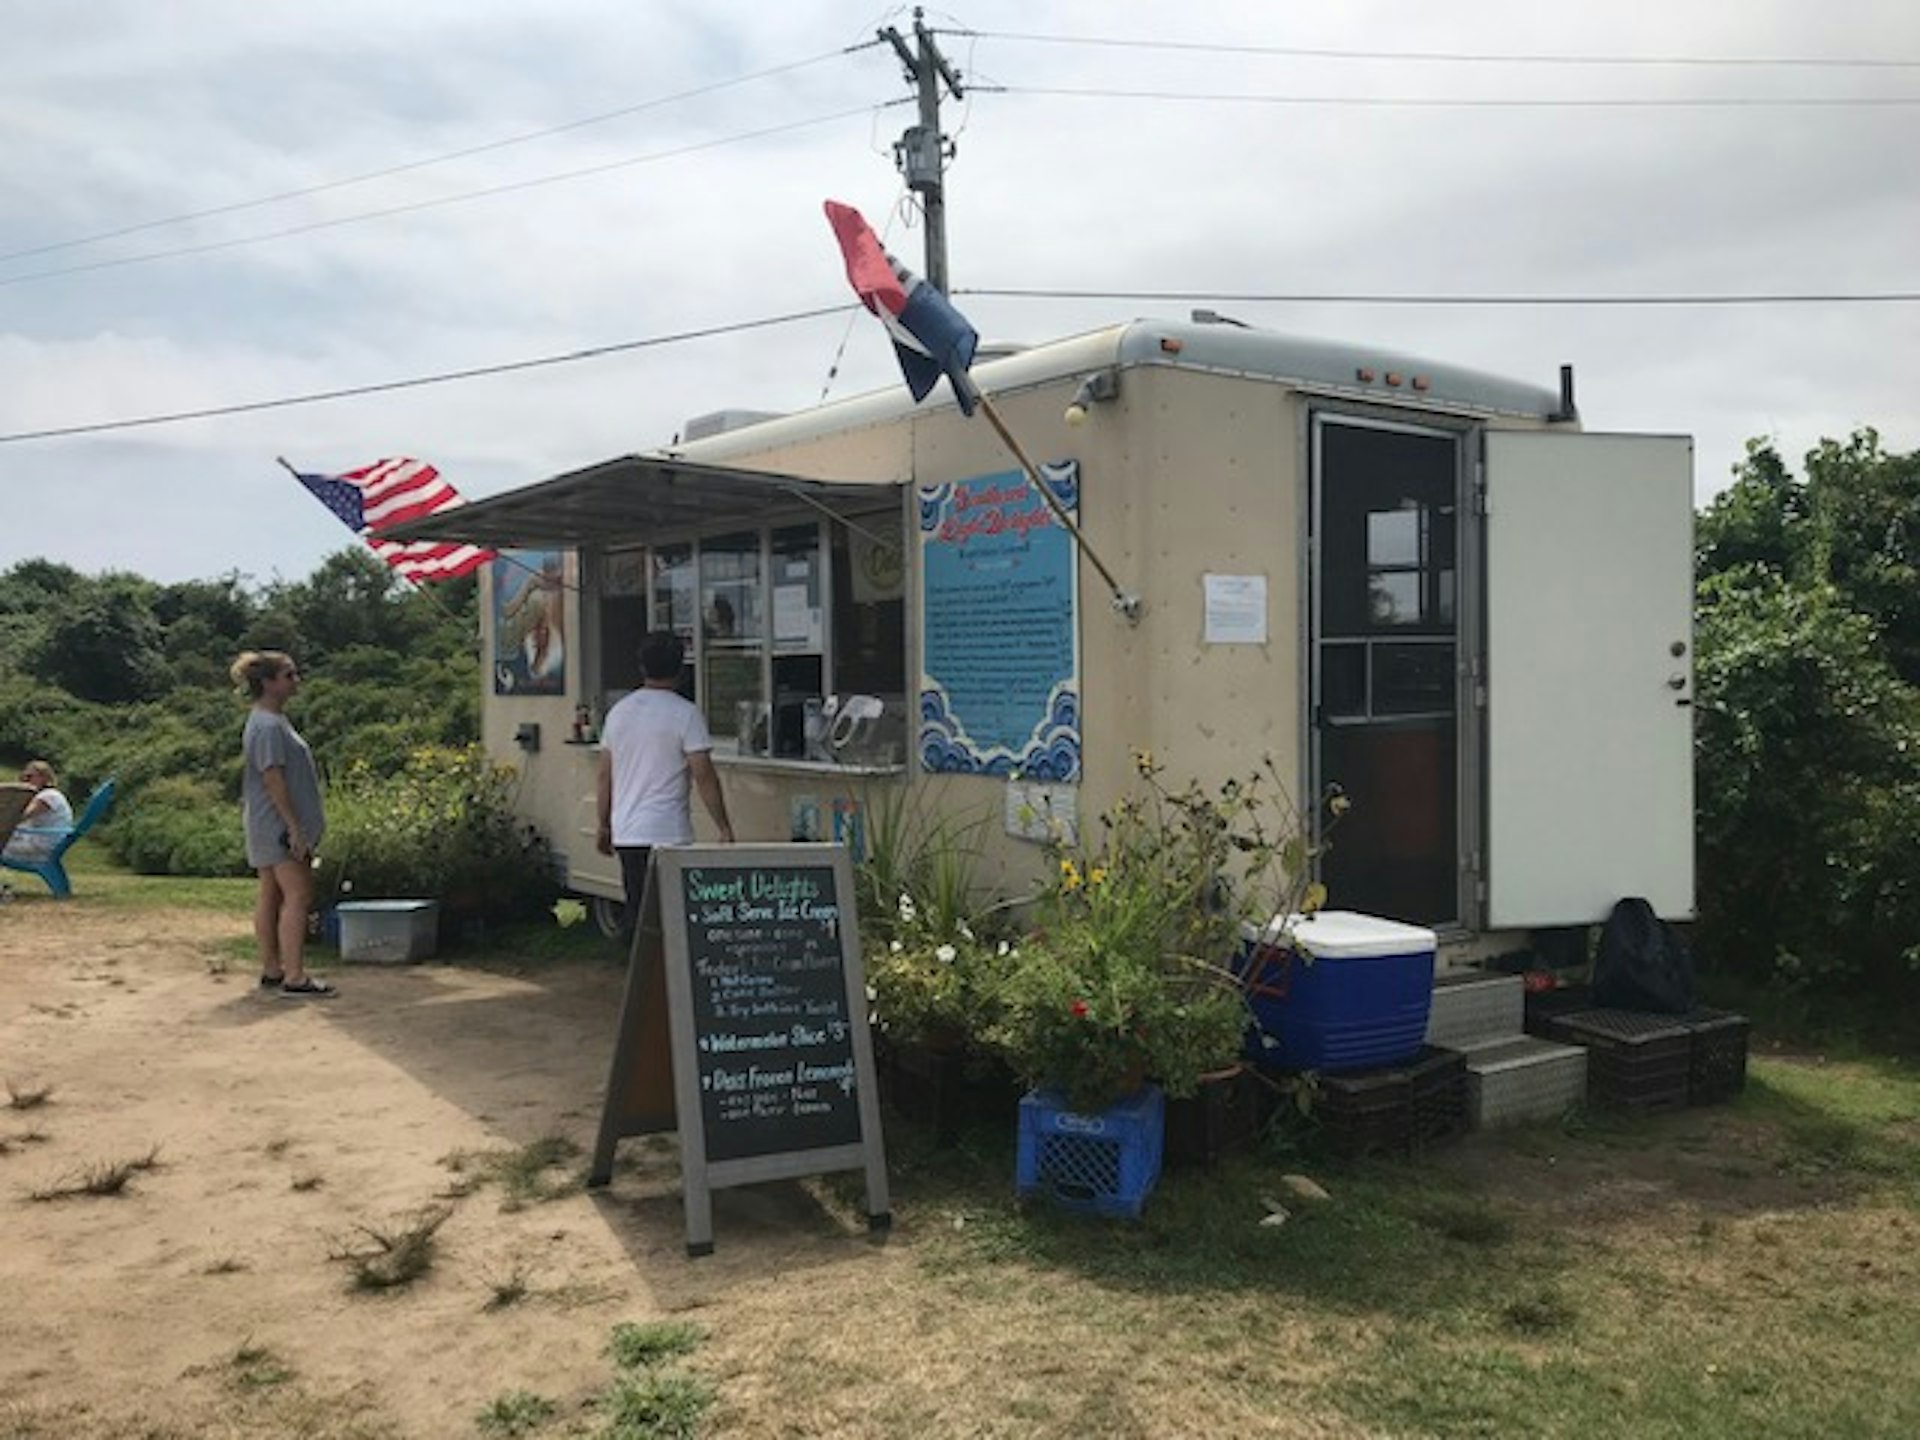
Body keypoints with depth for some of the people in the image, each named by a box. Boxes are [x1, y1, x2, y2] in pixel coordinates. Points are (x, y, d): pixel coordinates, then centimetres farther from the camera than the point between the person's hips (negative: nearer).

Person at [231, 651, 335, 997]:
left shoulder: (274, 719, 15)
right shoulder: (268, 726, -17)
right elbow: (273, 779, -21)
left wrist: (297, 826, 21)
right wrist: (294, 827, -21)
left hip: (271, 826, 10)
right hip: (279, 824, -10)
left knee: (271, 896, 12)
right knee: (298, 895, -10)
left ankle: (271, 971, 18)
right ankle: (294, 977, -10)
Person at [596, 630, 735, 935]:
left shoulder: (618, 712, 10)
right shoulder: (686, 713, -9)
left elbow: (604, 777, 13)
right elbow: (704, 777, -13)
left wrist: (604, 826, 22)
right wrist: (725, 829, -8)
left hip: (625, 833, 6)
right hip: (667, 834, -6)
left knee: (635, 909, 14)